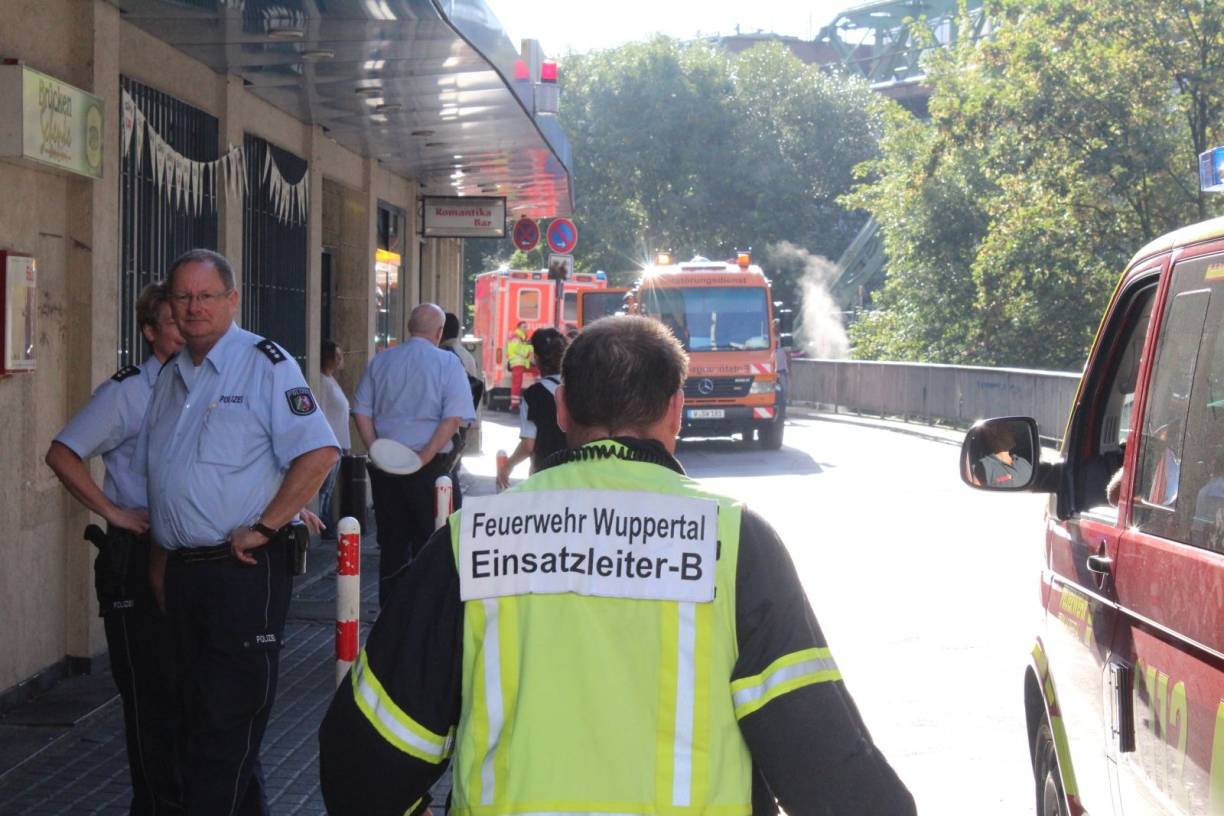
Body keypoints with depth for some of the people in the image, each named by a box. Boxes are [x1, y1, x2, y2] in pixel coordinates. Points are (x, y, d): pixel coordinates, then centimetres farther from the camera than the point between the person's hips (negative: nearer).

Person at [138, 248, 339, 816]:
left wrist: (263, 528, -17)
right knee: (199, 715, 15)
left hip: (244, 570, -8)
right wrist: (159, 555, 16)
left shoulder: (264, 364, -8)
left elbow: (319, 452, -17)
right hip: (182, 571, 8)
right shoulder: (170, 376, 15)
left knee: (228, 721, -5)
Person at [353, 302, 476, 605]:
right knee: (431, 544, 3)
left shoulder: (381, 361, 9)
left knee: (391, 542, 10)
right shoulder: (447, 363, -4)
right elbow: (453, 418, -14)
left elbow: (361, 412, 4)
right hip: (431, 467, -4)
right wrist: (424, 457, -15)